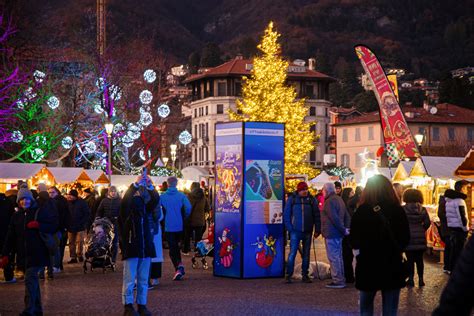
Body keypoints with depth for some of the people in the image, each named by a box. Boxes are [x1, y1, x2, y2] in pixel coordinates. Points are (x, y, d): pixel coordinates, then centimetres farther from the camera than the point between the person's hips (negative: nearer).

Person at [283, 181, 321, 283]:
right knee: (292, 253, -6)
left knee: (306, 254, 8)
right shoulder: (292, 199, 1)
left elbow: (317, 215, 6)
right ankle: (288, 275, 0)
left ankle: (305, 275, 16)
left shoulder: (311, 199, 4)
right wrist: (289, 228, -5)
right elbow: (286, 214, 3)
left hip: (307, 231, 2)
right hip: (295, 231, -2)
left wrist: (317, 229, 1)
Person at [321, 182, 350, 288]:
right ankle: (341, 279, 19)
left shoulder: (329, 201, -15)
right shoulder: (339, 199, 16)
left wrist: (343, 230, -15)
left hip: (331, 234, -10)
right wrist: (346, 228, 8)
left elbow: (335, 218, -22)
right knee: (338, 257, 14)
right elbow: (347, 216, 15)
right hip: (338, 233, 10)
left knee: (333, 257, -6)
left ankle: (337, 281, -5)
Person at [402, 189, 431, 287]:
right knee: (419, 259, 9)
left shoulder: (403, 209, -7)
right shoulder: (422, 209, 2)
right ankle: (421, 279, 11)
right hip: (420, 238, 3)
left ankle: (411, 279, 3)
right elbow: (427, 223, -1)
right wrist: (421, 230, 14)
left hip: (408, 236, -3)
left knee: (410, 259, 2)